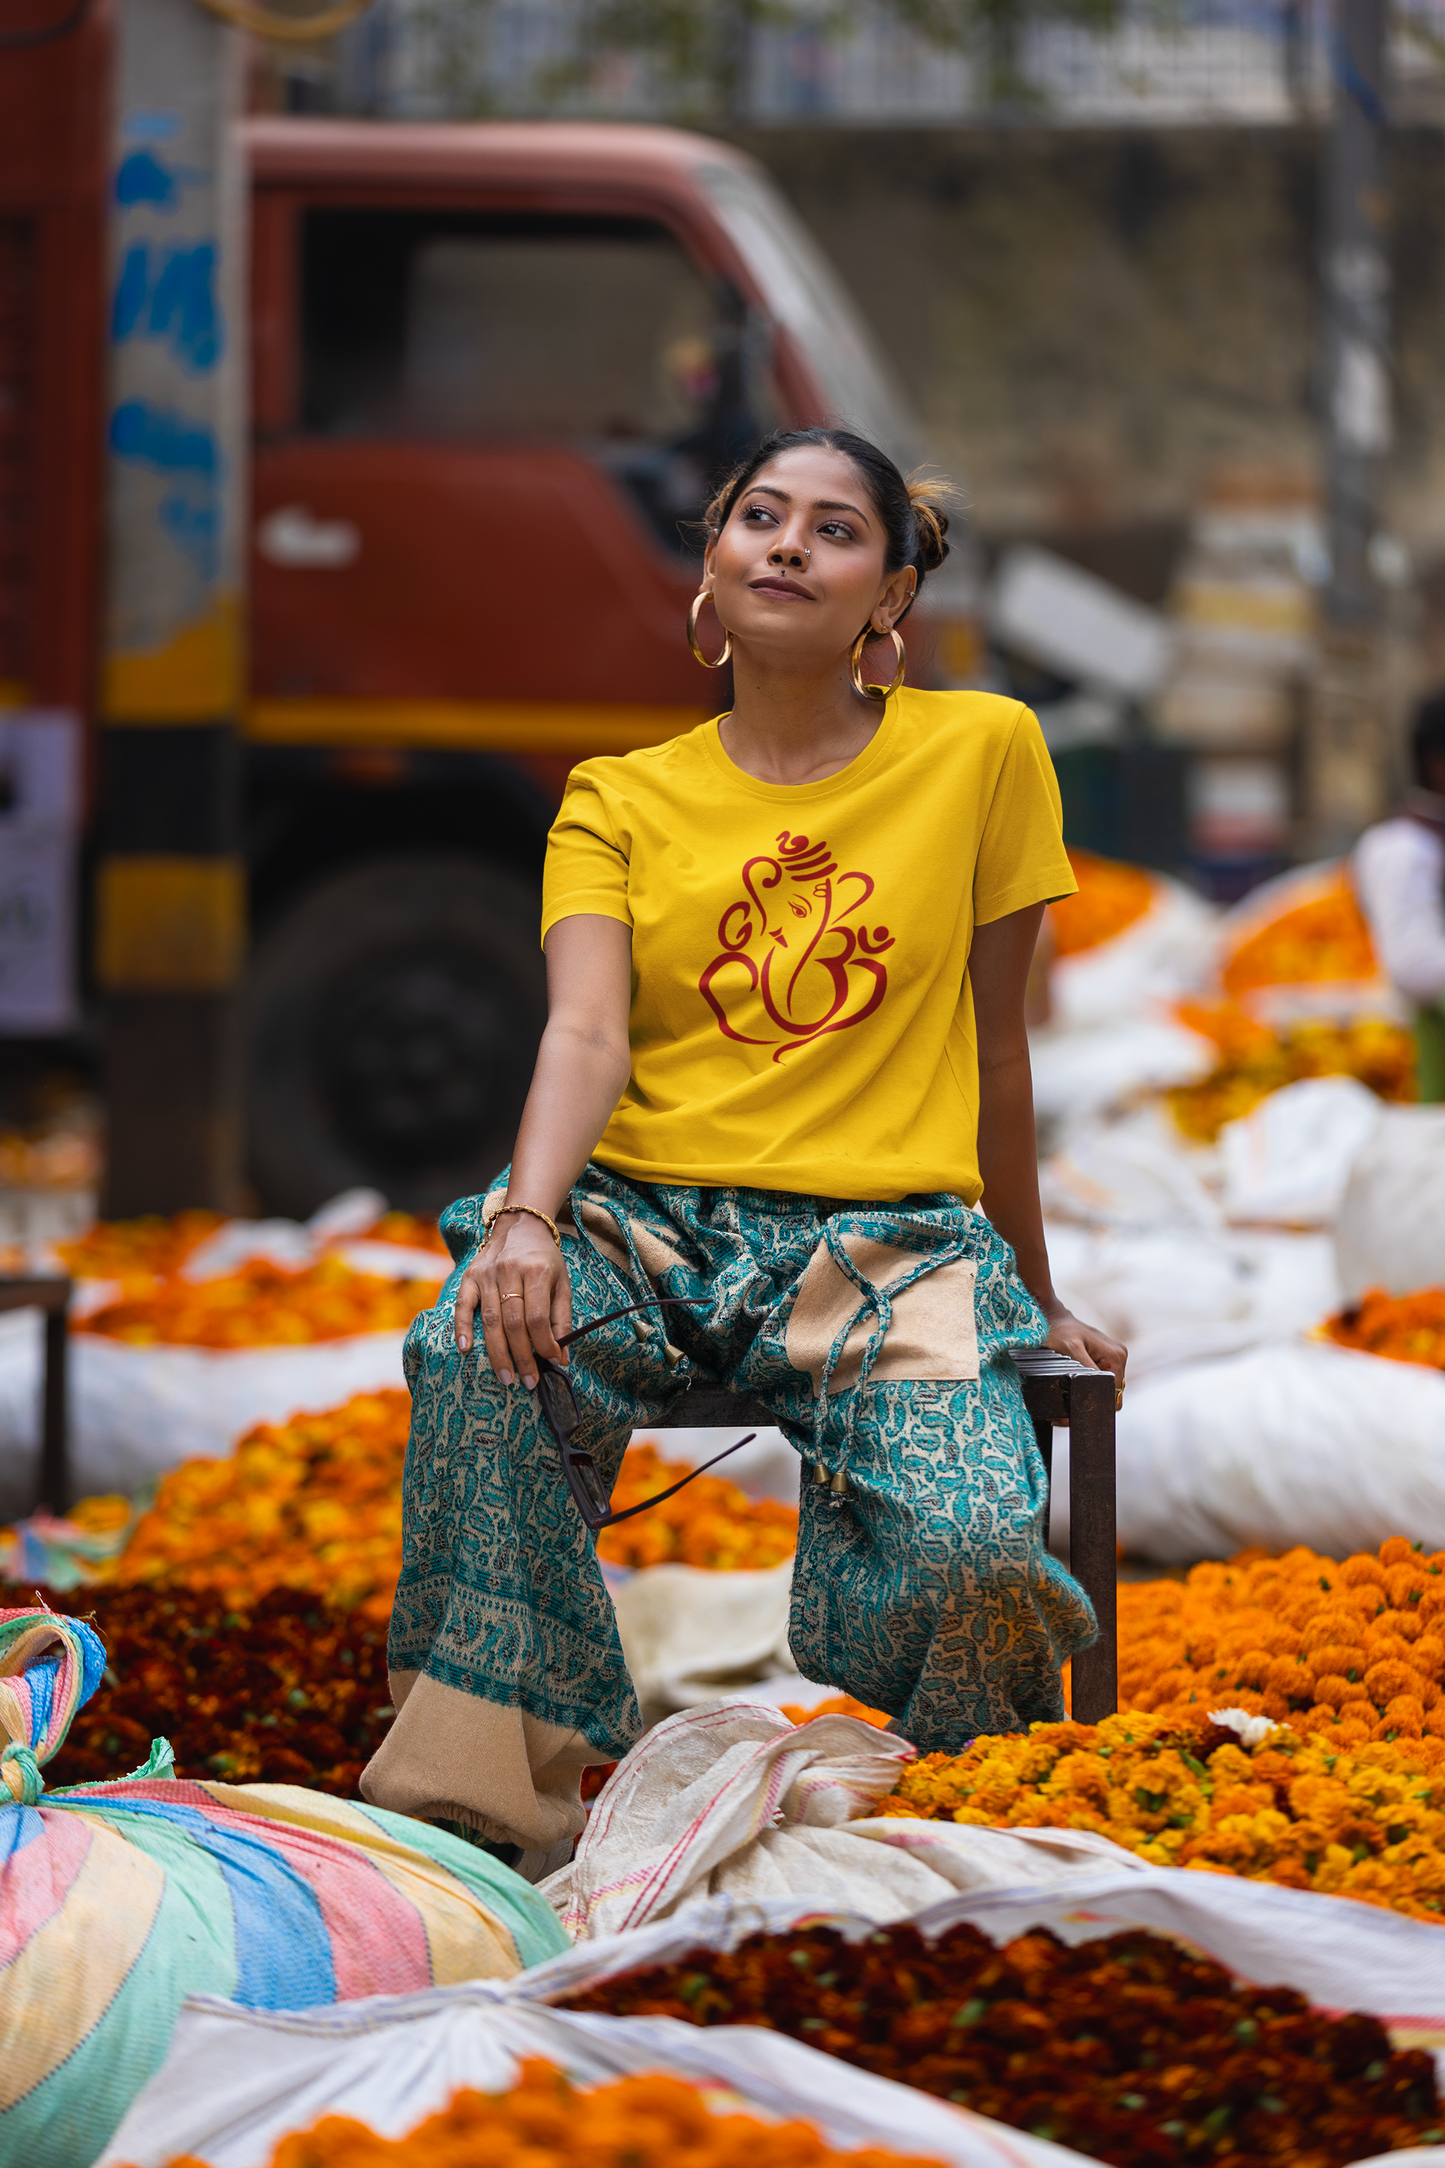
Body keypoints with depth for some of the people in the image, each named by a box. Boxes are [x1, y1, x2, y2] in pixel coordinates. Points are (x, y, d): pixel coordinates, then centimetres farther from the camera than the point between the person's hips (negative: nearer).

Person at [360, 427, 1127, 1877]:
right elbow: (586, 1034, -7)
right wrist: (527, 1216, -27)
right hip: (643, 1213, 1)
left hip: (887, 1242, -1)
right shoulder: (620, 800, 10)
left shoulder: (981, 753, 6)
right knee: (481, 1347, -35)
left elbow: (993, 1042, 11)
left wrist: (1035, 1298, 17)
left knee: (972, 1550, -31)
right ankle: (490, 1811, -26)